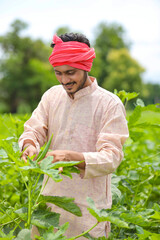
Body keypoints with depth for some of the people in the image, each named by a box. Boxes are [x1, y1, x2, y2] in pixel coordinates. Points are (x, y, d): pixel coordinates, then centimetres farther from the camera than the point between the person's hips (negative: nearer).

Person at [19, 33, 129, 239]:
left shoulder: (110, 104, -10)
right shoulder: (52, 95, 5)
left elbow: (111, 158, -15)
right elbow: (33, 130, 4)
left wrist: (72, 157, -31)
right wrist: (29, 145, -20)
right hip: (51, 197, 4)